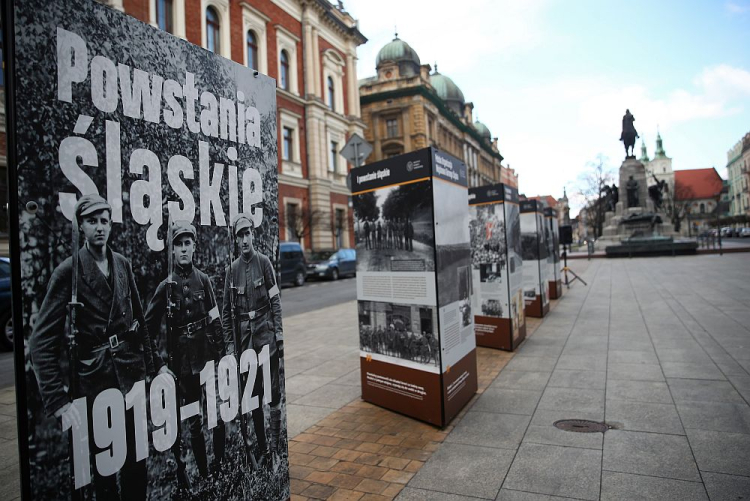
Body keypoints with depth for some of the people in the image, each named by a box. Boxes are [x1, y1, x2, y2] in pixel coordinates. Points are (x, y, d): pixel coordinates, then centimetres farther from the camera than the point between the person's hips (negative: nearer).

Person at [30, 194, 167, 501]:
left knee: (136, 459, 16)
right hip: (94, 378, -4)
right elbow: (42, 342, -13)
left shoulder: (123, 265, 5)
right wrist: (58, 401, -19)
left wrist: (155, 363, 11)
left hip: (132, 373, 4)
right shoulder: (68, 272, -10)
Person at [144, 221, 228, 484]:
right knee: (193, 420, 10)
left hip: (209, 354, 2)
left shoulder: (203, 279, 1)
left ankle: (221, 462, 27)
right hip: (183, 359, -1)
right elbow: (150, 324, 2)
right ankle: (202, 470, 24)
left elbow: (215, 320, 4)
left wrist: (222, 351, 3)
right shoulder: (166, 286, -4)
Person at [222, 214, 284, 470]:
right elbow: (226, 309, 9)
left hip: (266, 332, -2)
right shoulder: (232, 269, 5)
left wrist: (279, 334, -5)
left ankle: (275, 446, 10)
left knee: (273, 390, -1)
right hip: (245, 335, 3)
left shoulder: (264, 262, -1)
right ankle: (262, 447, 22)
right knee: (253, 393, 10)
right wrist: (230, 341, 5)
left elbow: (276, 300, -1)